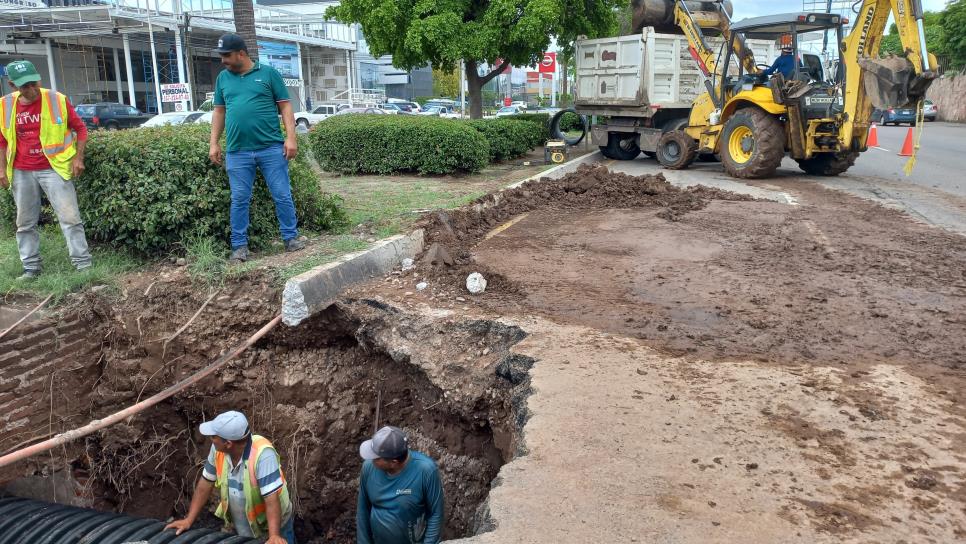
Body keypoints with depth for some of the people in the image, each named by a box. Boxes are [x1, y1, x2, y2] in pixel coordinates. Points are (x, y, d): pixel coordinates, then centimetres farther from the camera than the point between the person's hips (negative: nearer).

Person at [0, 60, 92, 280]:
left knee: (70, 217, -5)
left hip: (53, 168, -3)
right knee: (25, 223, 10)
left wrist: (78, 158, -6)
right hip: (21, 172, 4)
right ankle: (31, 267, 21)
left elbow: (80, 128, 2)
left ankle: (83, 263, -1)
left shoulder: (57, 100, -7)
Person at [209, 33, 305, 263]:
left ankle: (291, 238, 14)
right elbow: (219, 111, 17)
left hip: (272, 148, -3)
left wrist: (291, 137, -8)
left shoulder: (268, 73, 3)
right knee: (239, 200, 5)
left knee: (282, 195, 2)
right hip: (237, 151, 3)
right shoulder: (223, 78, 13)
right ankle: (239, 245, 13)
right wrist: (214, 143, 10)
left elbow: (285, 106, 1)